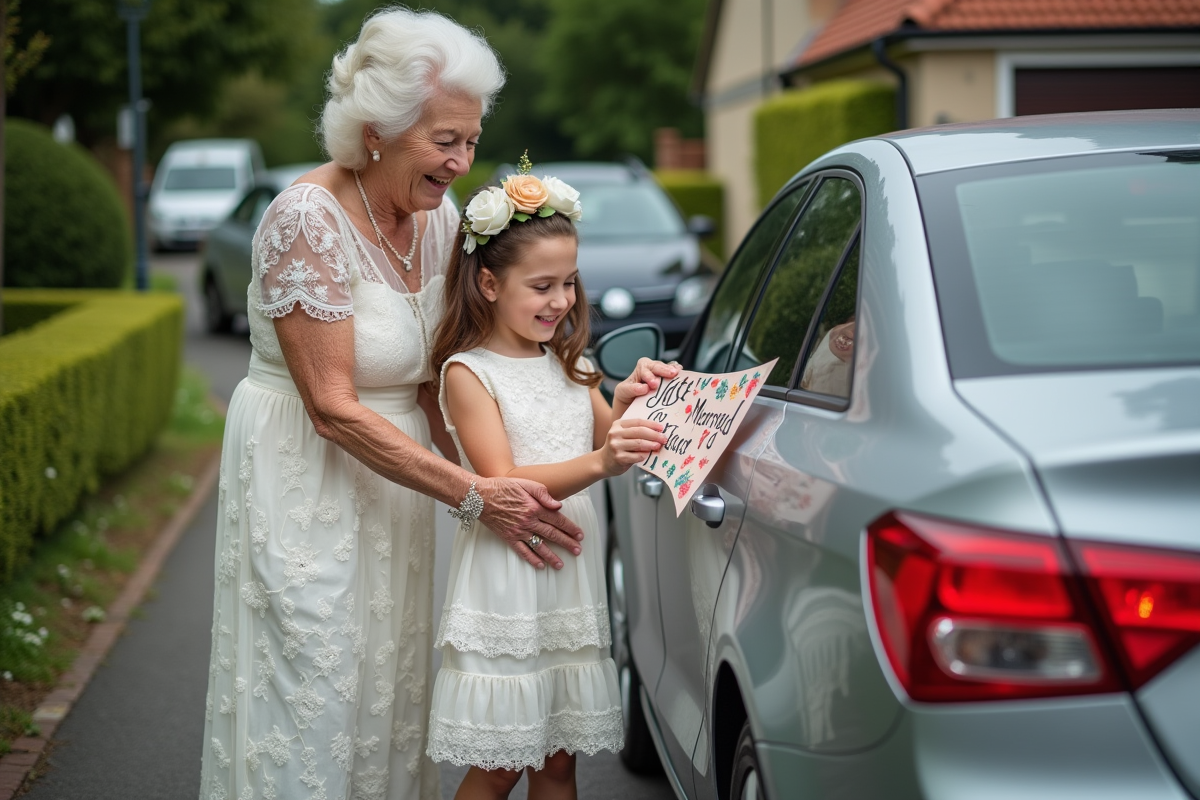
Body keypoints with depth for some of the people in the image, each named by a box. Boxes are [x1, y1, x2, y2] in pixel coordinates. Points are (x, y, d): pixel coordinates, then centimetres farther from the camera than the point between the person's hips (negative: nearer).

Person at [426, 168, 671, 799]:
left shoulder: (569, 365, 13)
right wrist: (599, 463, -32)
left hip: (573, 578, 6)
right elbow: (502, 483, -18)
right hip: (507, 583, -6)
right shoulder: (468, 372, -8)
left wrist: (625, 408, -8)